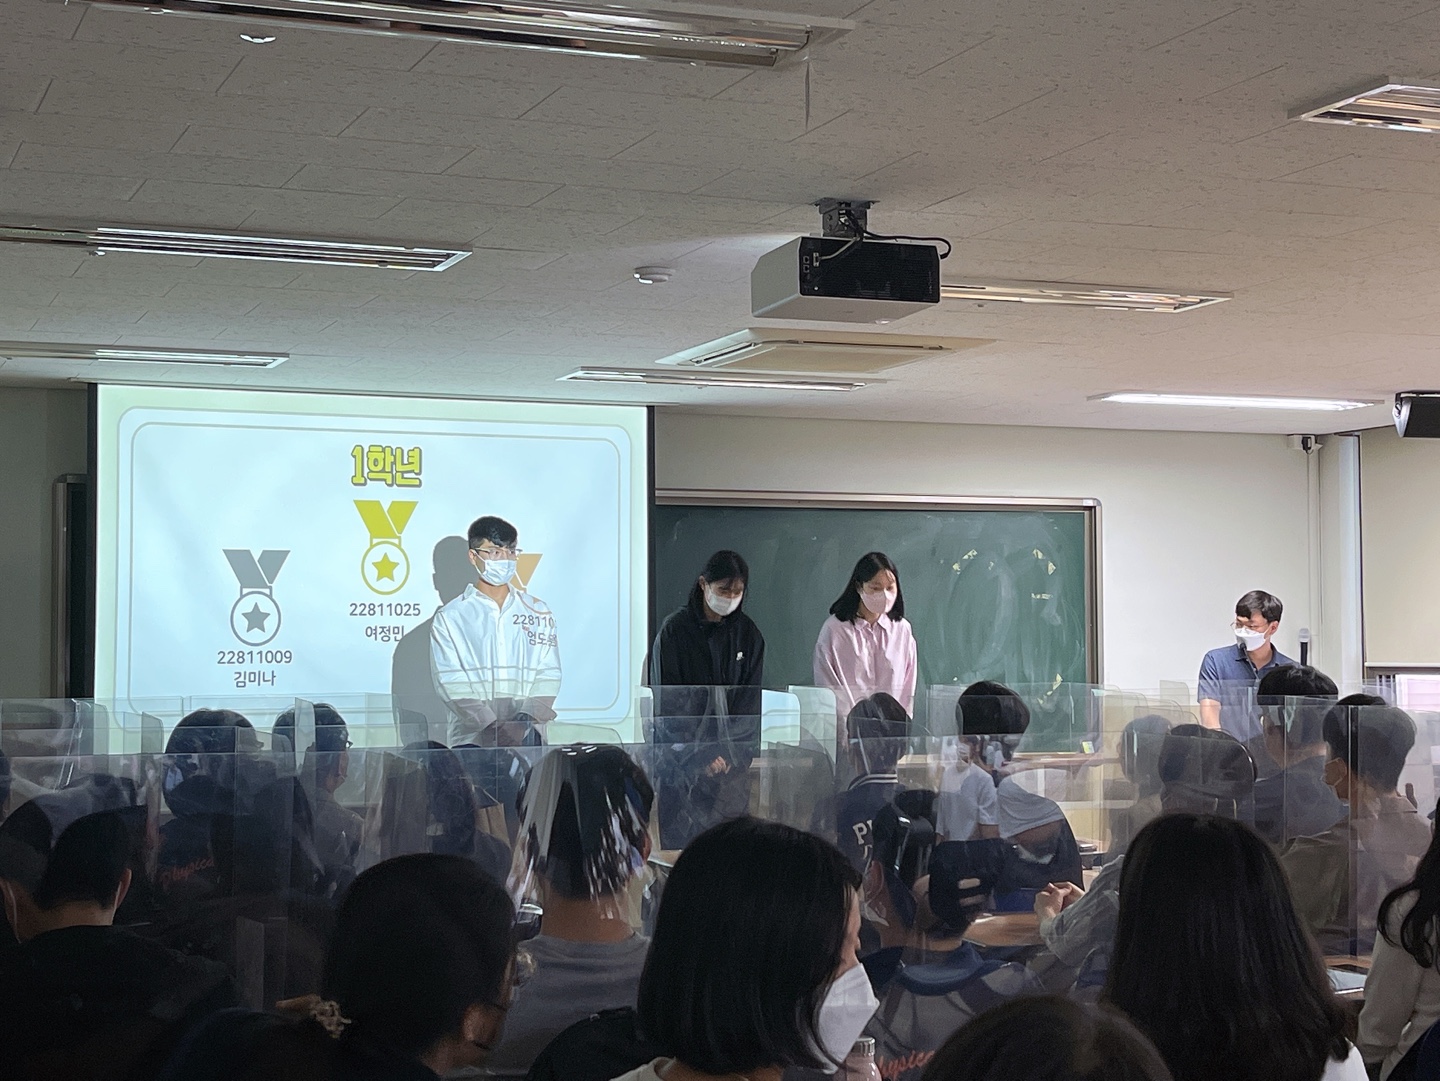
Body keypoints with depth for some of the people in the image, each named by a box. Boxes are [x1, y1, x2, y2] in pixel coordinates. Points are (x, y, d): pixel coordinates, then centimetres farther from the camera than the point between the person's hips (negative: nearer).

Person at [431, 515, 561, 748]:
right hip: (471, 738, -1)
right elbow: (451, 683, -2)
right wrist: (492, 727, -14)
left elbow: (548, 676, 7)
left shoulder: (539, 612, 15)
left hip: (526, 738, 2)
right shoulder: (450, 618, 8)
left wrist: (527, 721, -10)